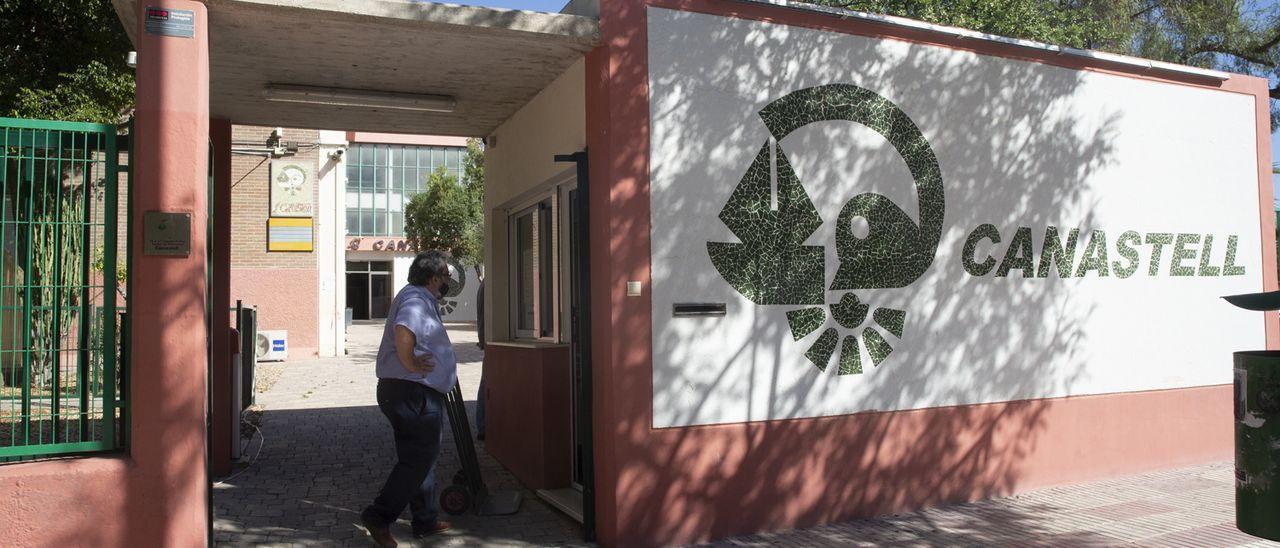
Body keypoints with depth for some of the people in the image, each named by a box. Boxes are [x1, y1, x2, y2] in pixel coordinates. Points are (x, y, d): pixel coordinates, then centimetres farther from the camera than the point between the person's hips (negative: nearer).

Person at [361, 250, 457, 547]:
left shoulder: (422, 299, 19)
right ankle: (379, 516, 1)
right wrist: (410, 364, -23)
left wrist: (446, 367, 29)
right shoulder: (416, 299, -15)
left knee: (421, 457, 16)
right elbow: (403, 332, -35)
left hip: (420, 395, 11)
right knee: (419, 460, -5)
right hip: (413, 392, -11)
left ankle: (426, 521, 24)